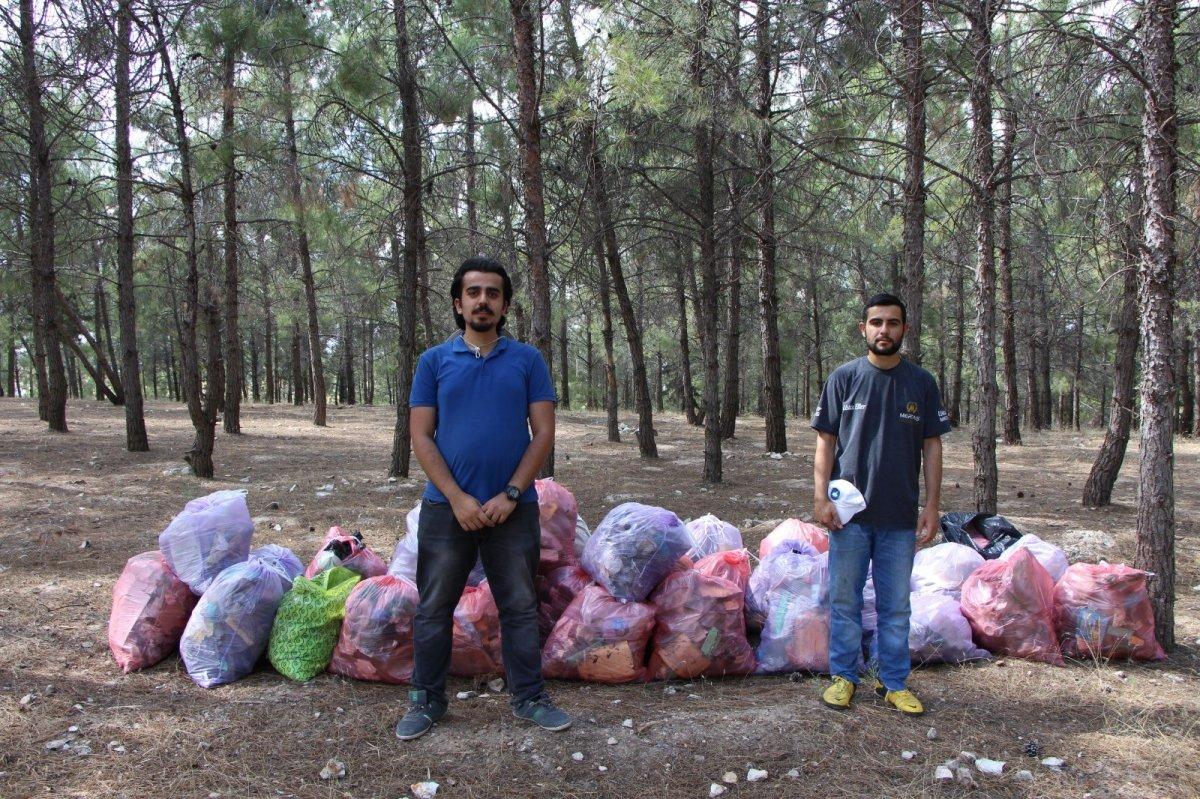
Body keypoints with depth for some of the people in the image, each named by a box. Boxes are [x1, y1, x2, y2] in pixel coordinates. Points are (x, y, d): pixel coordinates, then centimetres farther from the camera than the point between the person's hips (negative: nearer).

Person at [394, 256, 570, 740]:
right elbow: (421, 436, -1)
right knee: (433, 609, 9)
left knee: (520, 607, 9)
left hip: (513, 509, 0)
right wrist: (457, 499, -12)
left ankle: (528, 697, 24)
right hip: (447, 506, 0)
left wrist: (510, 495, -11)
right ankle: (426, 700, 25)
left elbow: (543, 433, -1)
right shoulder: (434, 361, 4)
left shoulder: (528, 361, 4)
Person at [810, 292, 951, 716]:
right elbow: (826, 442, 1)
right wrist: (821, 497, -8)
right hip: (849, 514, -1)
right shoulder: (844, 378, 0)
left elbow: (932, 446, 5)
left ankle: (895, 682, 23)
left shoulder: (921, 383, 4)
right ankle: (844, 676, 22)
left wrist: (932, 506, 0)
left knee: (896, 605, 10)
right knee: (844, 600, 8)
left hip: (900, 517, 1)